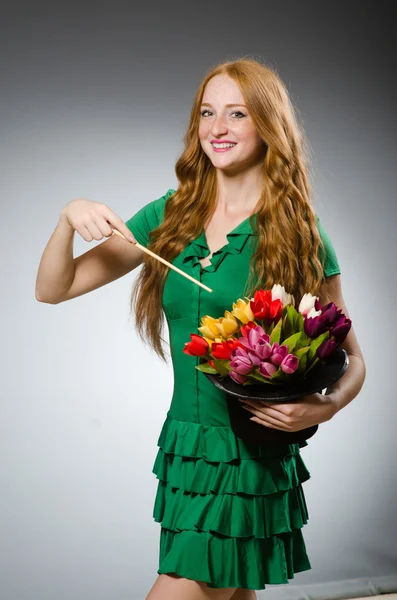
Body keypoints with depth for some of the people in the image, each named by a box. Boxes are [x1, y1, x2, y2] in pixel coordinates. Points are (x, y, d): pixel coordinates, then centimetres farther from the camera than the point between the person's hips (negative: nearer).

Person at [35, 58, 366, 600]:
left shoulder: (300, 236, -7)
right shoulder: (170, 216, 4)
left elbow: (352, 359, 0)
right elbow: (53, 289, 5)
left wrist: (327, 406, -21)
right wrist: (70, 218, -12)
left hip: (252, 459, -4)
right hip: (184, 447, 4)